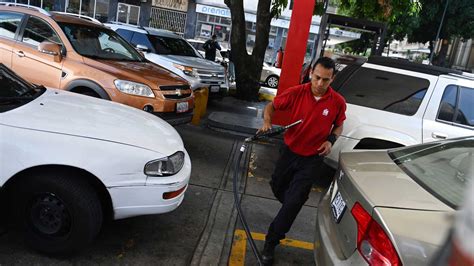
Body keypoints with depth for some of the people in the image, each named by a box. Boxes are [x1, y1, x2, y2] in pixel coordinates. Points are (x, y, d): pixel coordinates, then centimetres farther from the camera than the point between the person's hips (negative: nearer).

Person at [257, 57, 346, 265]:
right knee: (277, 188, 21)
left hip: (312, 159, -2)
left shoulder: (338, 102, -15)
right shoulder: (296, 92, -17)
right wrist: (267, 121, -22)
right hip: (289, 151, 2)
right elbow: (271, 105, -2)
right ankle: (291, 207, 55)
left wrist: (331, 140, -15)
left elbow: (338, 125, 4)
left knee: (293, 202, -3)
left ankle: (271, 243, 12)